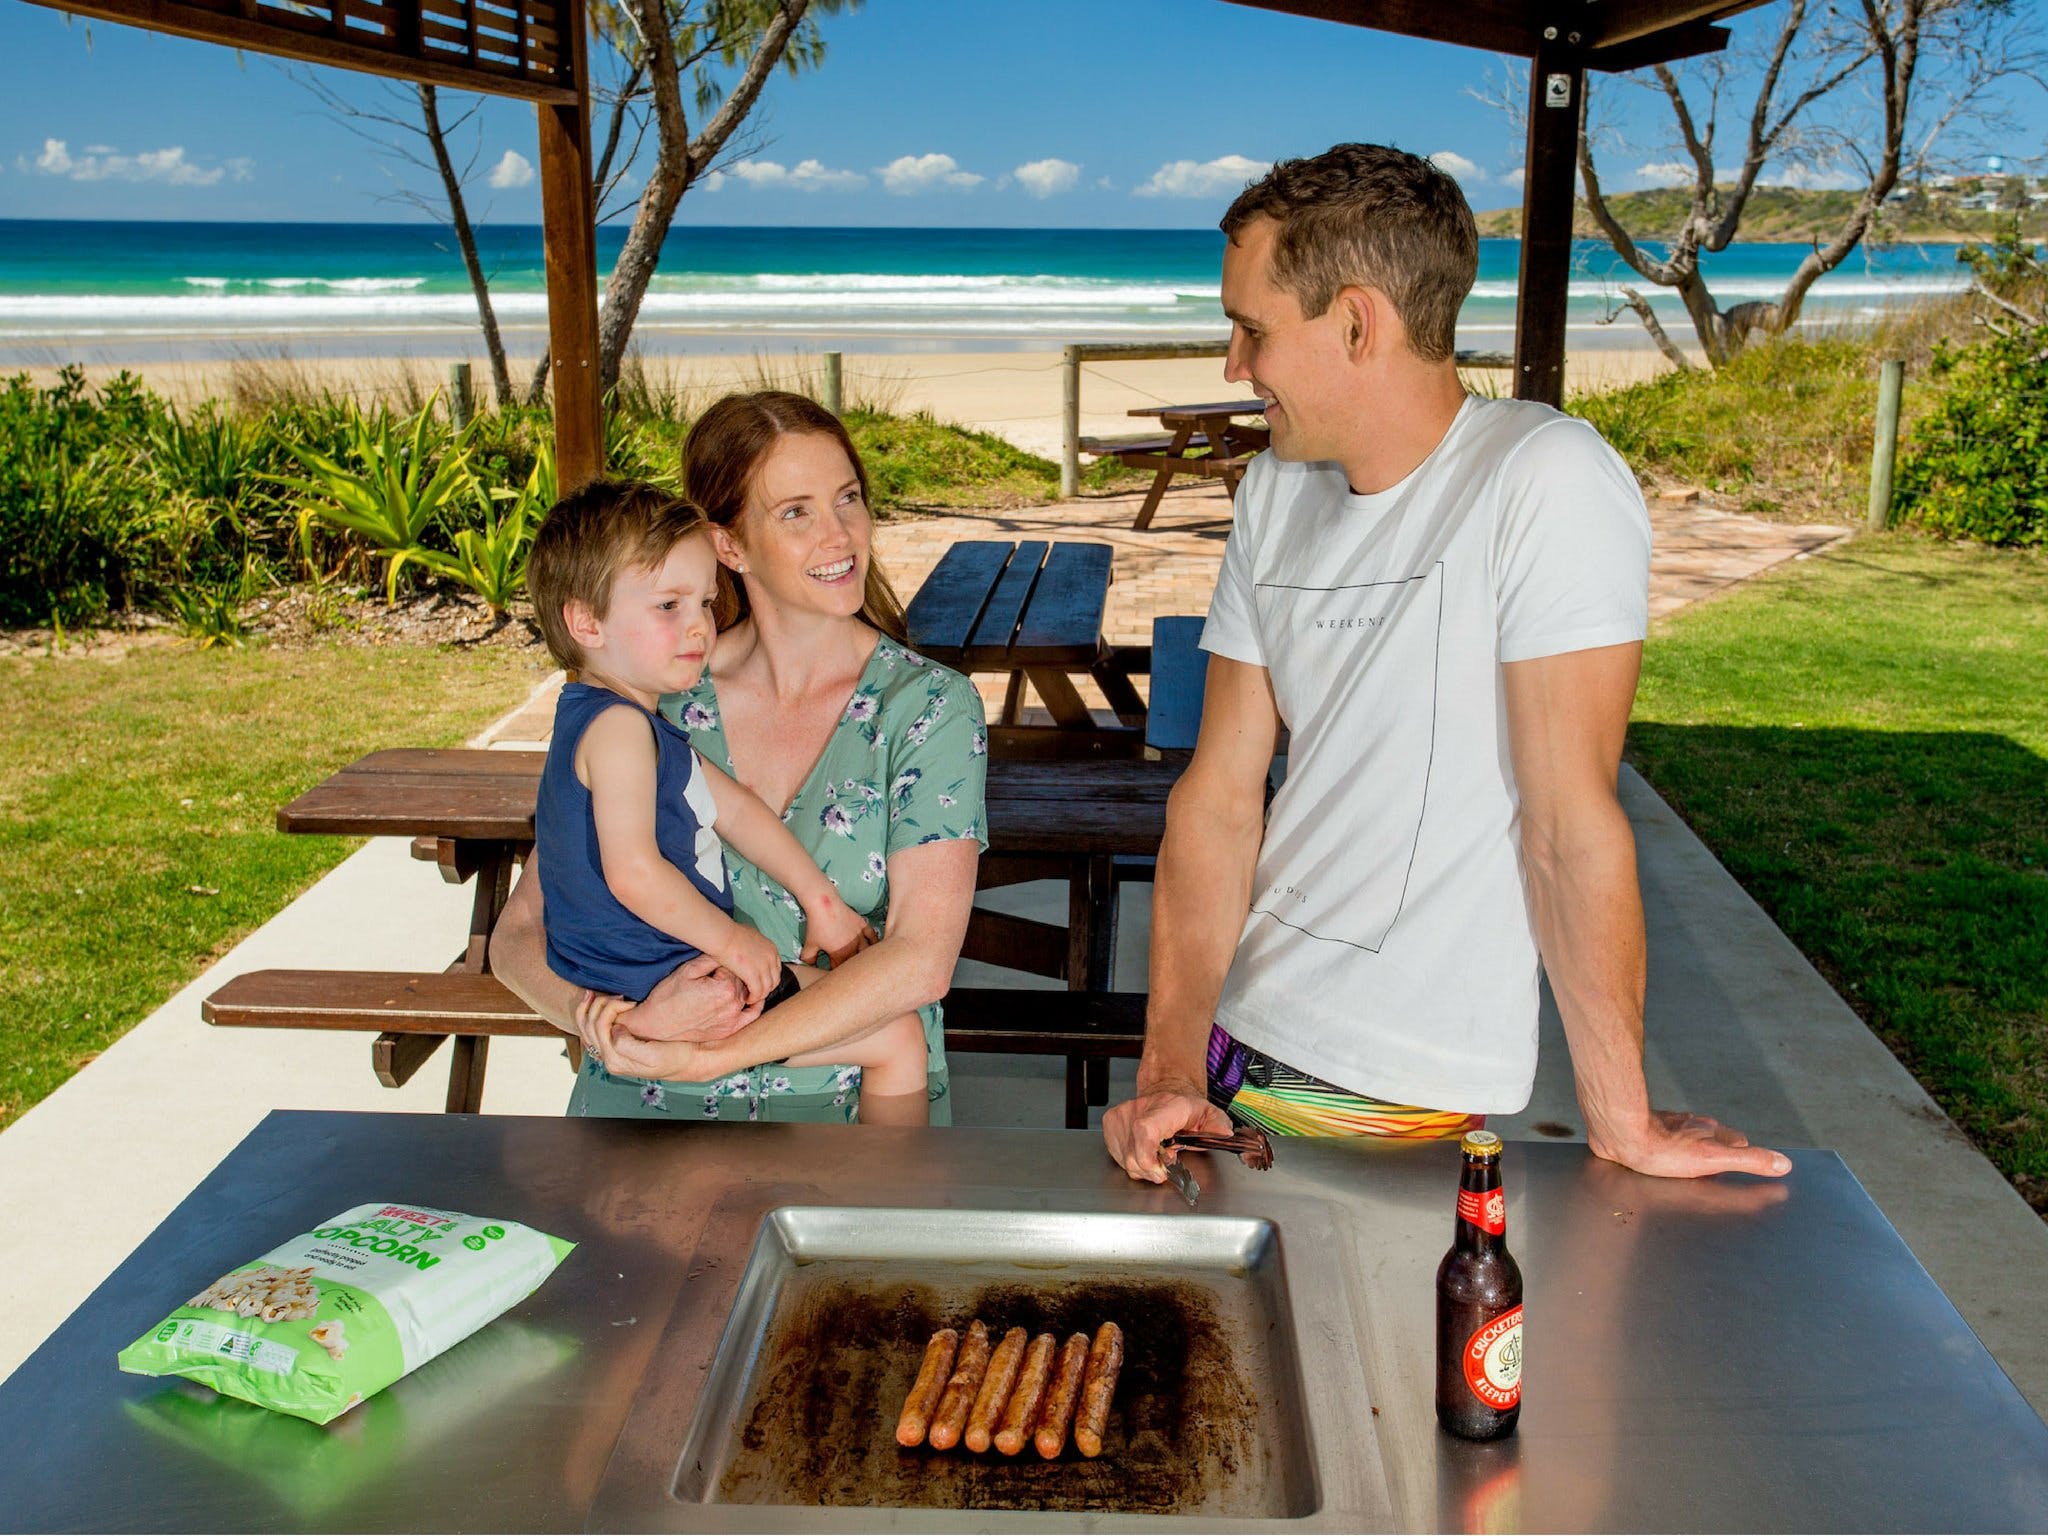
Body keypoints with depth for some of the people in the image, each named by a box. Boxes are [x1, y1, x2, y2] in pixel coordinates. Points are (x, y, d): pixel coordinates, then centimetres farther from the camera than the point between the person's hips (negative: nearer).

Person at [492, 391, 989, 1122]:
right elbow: (519, 935, 4)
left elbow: (921, 962, -14)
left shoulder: (931, 706, -3)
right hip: (647, 1111, 1)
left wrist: (709, 1056, -21)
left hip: (853, 1103, 0)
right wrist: (612, 1019, -17)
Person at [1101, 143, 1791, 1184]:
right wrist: (1171, 1067, -8)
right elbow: (1219, 794, -1)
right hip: (1241, 1045, 6)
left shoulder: (1545, 482, -17)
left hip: (1412, 1101, -6)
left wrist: (1623, 1124, -14)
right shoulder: (1276, 492, 4)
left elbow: (1570, 822, -19)